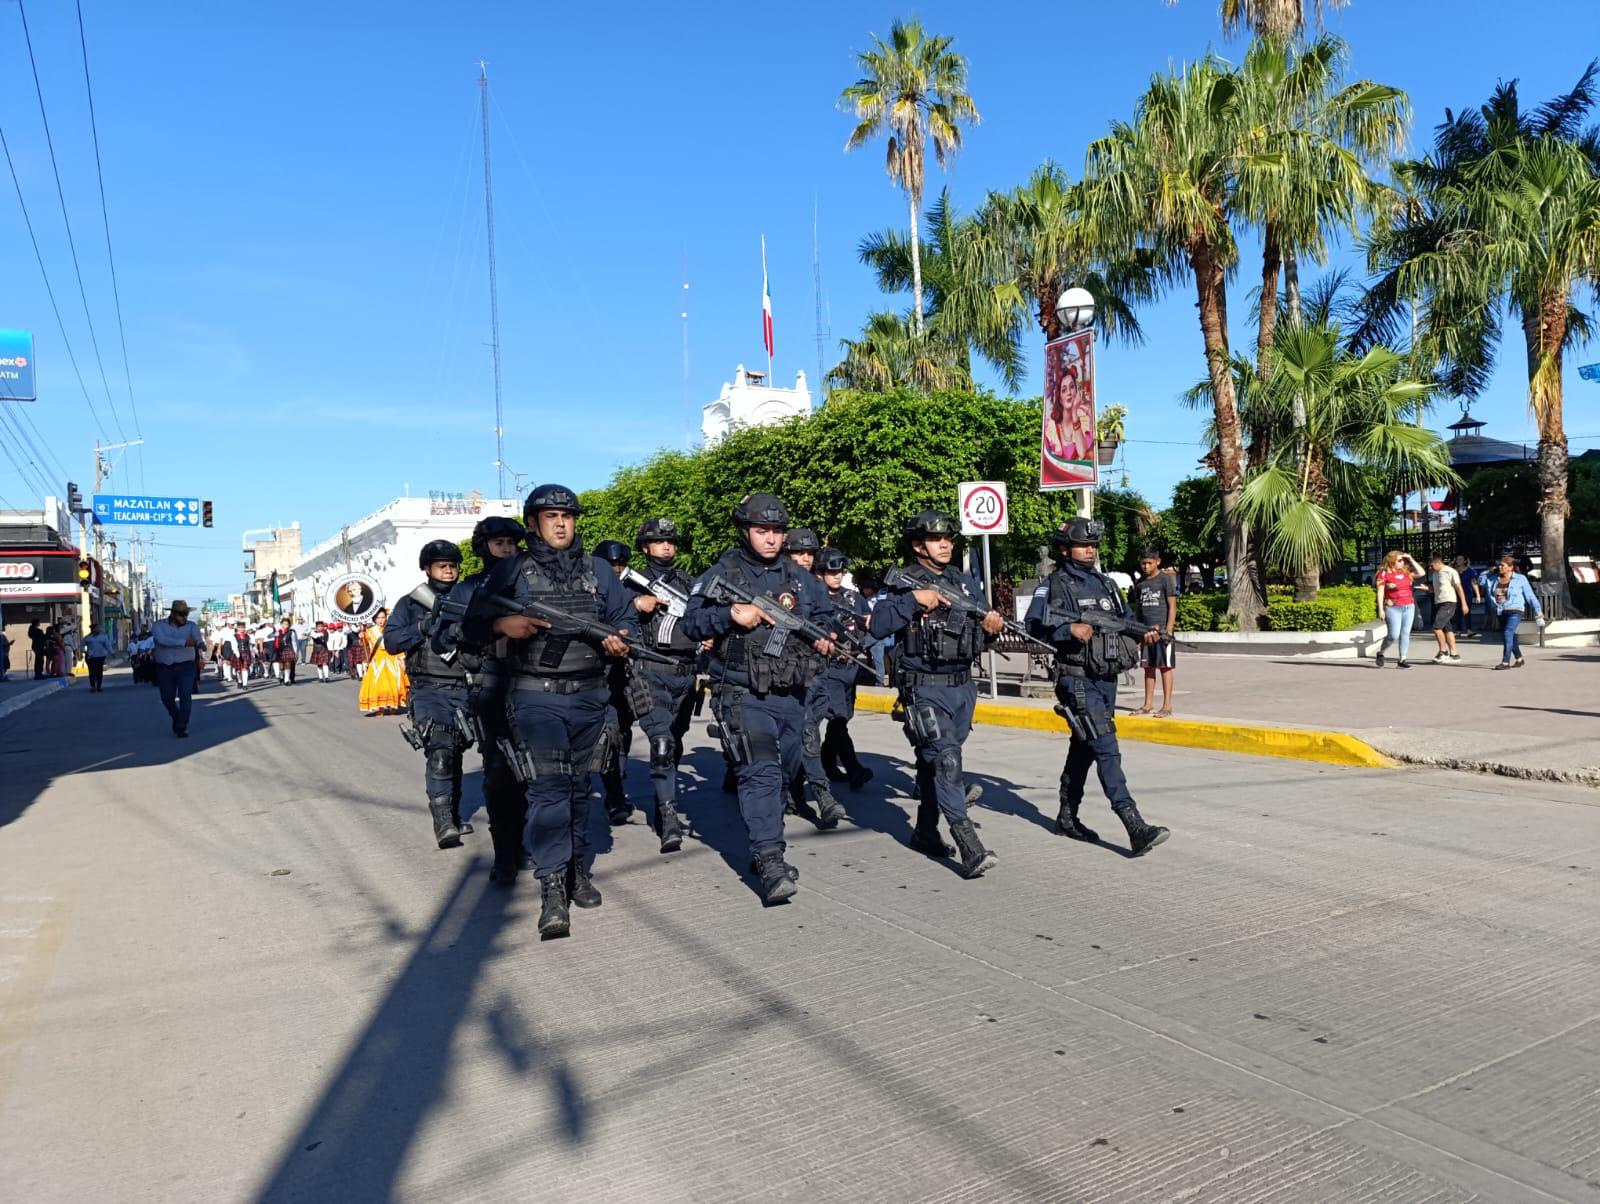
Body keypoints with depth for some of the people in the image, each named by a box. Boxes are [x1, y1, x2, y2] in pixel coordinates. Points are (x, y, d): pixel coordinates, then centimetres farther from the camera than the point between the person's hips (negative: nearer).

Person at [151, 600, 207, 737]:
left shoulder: (191, 626, 1)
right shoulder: (159, 626, -1)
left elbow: (197, 636, -21)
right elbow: (162, 639, -21)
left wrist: (200, 643, -45)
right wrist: (184, 642, -31)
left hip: (185, 666, -1)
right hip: (165, 668, 1)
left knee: (185, 695, -13)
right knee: (167, 698, 10)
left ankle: (182, 727, -8)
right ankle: (177, 718, 38)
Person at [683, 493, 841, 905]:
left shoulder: (799, 576, 12)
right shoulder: (722, 573, -2)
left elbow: (825, 614, 21)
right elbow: (691, 622, -7)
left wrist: (826, 637, 0)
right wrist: (731, 614, -22)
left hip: (791, 697, 6)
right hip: (743, 696, -6)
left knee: (783, 775, 15)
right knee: (760, 773, -18)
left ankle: (763, 849, 32)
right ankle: (771, 862, -19)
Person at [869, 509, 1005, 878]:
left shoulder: (966, 582, 12)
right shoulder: (901, 584, -4)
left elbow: (982, 628, 15)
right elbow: (878, 625, -16)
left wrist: (992, 625, -7)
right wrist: (914, 600, -22)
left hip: (963, 686, 6)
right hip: (924, 689, -5)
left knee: (934, 760, 15)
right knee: (945, 758, -15)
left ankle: (926, 831, 28)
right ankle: (968, 846, -18)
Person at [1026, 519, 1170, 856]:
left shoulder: (1106, 584, 16)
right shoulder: (1054, 585, -6)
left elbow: (1125, 618, 21)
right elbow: (1034, 624, -16)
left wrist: (1144, 632, 1)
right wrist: (1071, 629, -28)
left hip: (1107, 678, 8)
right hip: (1078, 680, -7)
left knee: (1084, 749, 16)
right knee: (1107, 749, -13)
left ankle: (1067, 817, 28)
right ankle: (1135, 828, -17)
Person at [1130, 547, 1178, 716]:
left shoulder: (1165, 579, -3)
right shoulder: (1140, 583, 13)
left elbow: (1172, 605, -5)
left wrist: (1169, 630, -12)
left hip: (1162, 629, -5)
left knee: (1165, 666, -1)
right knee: (1148, 667, 9)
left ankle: (1167, 705, 3)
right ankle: (1148, 704, 15)